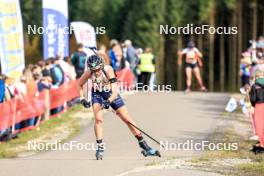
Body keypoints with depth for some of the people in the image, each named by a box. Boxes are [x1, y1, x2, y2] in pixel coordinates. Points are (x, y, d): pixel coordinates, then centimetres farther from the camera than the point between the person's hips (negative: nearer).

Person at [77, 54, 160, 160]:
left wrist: (108, 101, -50)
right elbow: (80, 84, -6)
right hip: (97, 94, 1)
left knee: (127, 118, -1)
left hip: (111, 94, -1)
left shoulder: (108, 70, -33)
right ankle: (100, 147, -13)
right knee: (98, 119, -22)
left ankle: (142, 143, 9)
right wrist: (82, 98, -16)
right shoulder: (89, 73, -26)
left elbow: (115, 91, -35)